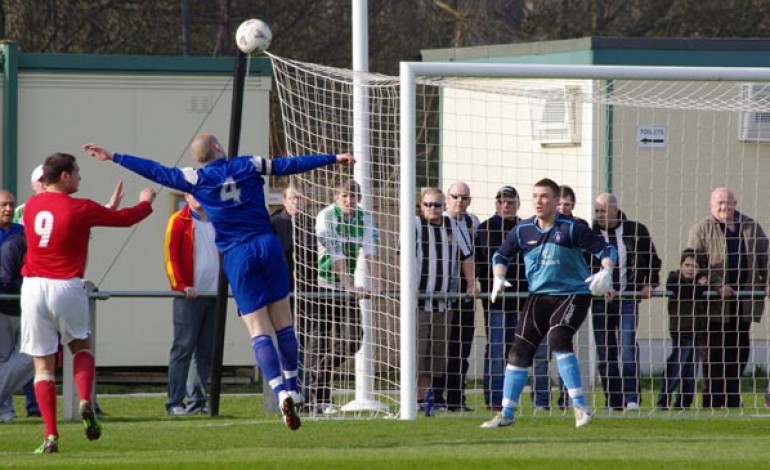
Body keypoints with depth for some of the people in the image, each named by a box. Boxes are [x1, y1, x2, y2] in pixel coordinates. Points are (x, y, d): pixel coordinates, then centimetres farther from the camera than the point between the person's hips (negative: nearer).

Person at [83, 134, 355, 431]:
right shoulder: (248, 166, 6)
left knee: (259, 332, -3)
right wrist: (333, 159, 23)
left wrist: (112, 158, 11)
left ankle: (281, 393, -18)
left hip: (237, 257, -2)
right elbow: (291, 165, 12)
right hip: (267, 245, 2)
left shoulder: (197, 179, 1)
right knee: (283, 324, 12)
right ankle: (292, 388, 18)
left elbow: (156, 172, 4)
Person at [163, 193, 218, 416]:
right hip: (189, 296, -6)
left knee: (206, 351, 6)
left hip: (213, 295, 6)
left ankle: (198, 401, 10)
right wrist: (180, 285, -16)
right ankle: (175, 402, -6)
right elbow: (170, 256, -7)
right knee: (183, 347, -7)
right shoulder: (179, 221, 0)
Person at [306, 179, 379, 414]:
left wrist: (375, 285, -16)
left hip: (346, 289, 5)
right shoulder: (326, 217, -13)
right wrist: (349, 286, -23)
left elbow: (370, 252, -4)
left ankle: (316, 377, 20)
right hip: (321, 286, -5)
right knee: (319, 342, -6)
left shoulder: (365, 218, 3)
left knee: (352, 339, -2)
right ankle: (320, 399, -2)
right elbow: (337, 255, -18)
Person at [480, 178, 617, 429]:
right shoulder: (523, 230, 1)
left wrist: (606, 272, -28)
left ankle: (580, 407, -24)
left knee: (558, 338, -27)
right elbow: (501, 255, 16)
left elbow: (605, 249, -10)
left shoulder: (571, 229, -12)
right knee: (520, 349, 0)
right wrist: (499, 278, -2)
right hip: (539, 295, 5)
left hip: (573, 293, -5)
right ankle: (507, 413, 11)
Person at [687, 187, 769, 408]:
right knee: (713, 353, -4)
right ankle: (712, 401, -1)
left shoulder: (751, 228, 12)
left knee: (739, 349, 7)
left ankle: (733, 402, 14)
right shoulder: (701, 230, 0)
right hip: (714, 304, -4)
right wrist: (717, 285, -20)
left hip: (744, 301, 4)